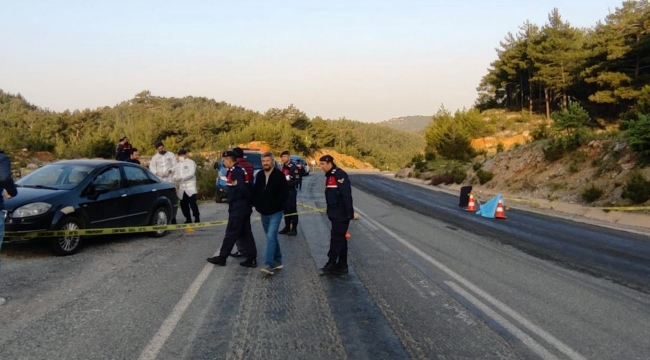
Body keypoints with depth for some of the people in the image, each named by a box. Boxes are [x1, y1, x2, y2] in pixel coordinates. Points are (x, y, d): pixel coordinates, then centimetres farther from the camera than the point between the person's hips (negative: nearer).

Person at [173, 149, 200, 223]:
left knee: (192, 202, -13)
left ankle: (197, 218, -4)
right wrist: (175, 178, -10)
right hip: (182, 187, 6)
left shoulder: (191, 162, 0)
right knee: (183, 204, 4)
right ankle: (188, 219, 15)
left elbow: (192, 173, -13)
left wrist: (182, 177, -19)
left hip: (190, 186, -6)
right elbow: (175, 175, 15)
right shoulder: (177, 164, 19)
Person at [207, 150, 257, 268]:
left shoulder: (235, 171, -17)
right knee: (246, 234, 9)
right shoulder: (238, 170, 13)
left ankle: (222, 257, 9)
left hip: (237, 209, -10)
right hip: (243, 207, 10)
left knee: (231, 233, 0)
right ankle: (251, 259, 11)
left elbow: (242, 188, -26)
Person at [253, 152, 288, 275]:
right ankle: (277, 261, 25)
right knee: (272, 237, 14)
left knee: (271, 237, -15)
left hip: (275, 212, -6)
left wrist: (275, 206, -15)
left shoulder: (279, 175, -10)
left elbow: (284, 193, -12)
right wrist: (258, 205, 4)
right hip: (264, 212, 6)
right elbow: (255, 191, 16)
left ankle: (269, 264, -18)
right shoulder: (259, 175, 7)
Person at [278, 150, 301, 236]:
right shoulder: (283, 167, 14)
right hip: (284, 191, 8)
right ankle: (287, 227, 22)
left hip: (291, 191, -8)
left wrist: (287, 183, -22)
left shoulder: (293, 167, -13)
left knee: (292, 209, -4)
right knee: (285, 209, 13)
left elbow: (297, 180, -19)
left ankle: (294, 229, 0)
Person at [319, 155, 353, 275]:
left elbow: (347, 195, -22)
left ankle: (331, 263, 2)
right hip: (335, 214, 10)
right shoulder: (330, 176, 14)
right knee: (340, 238, 13)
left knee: (336, 238, -5)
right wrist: (330, 211, 20)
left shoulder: (340, 175, -17)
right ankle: (342, 265, 19)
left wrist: (350, 213, -24)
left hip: (341, 214, -10)